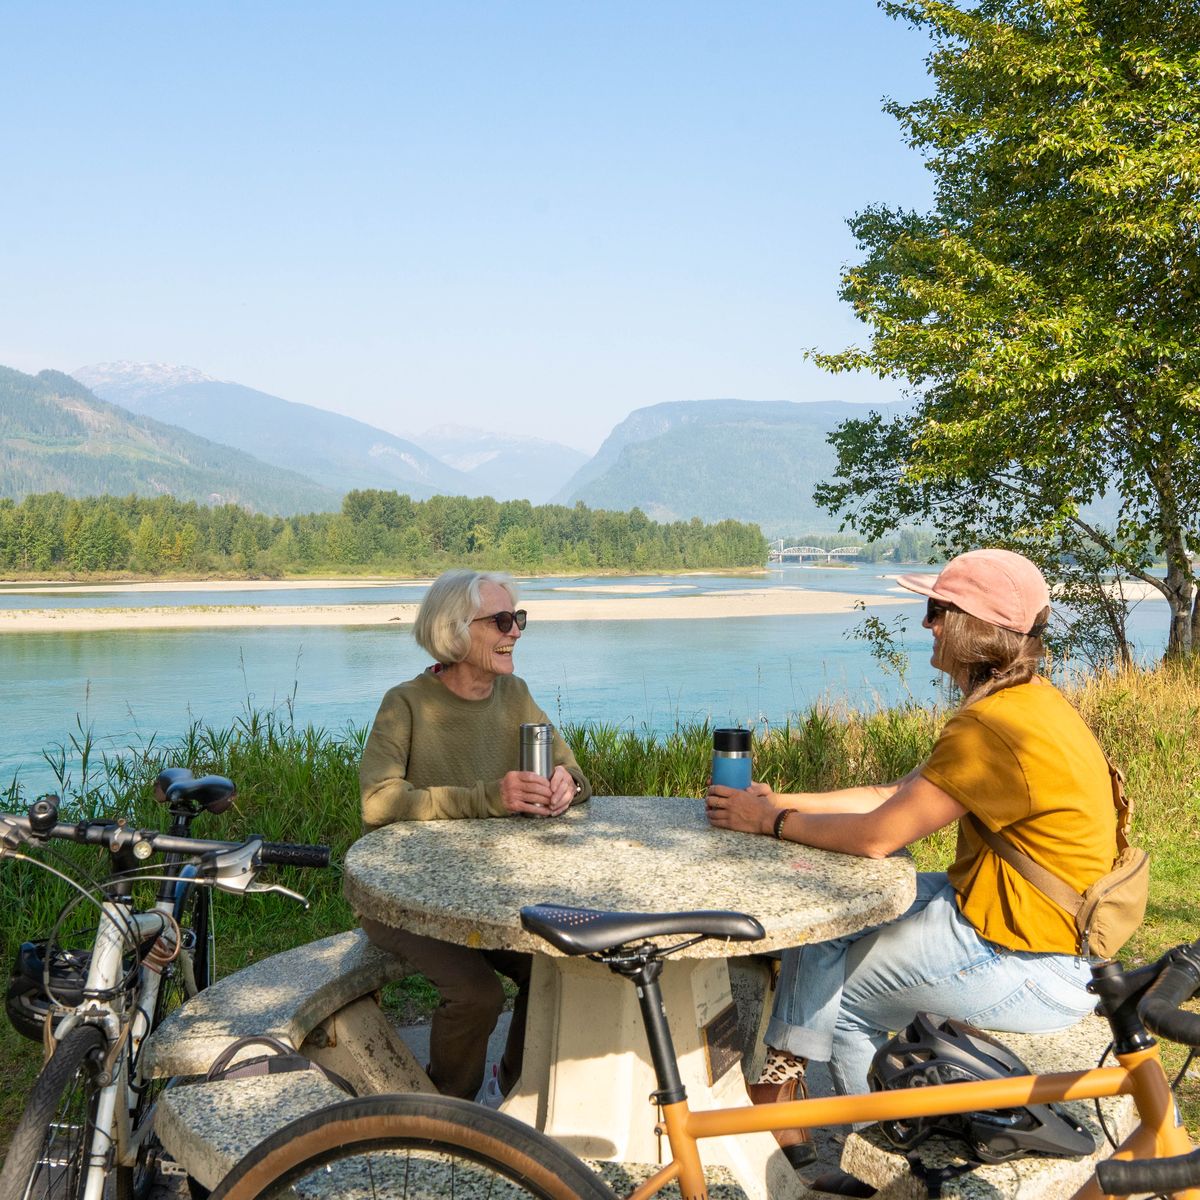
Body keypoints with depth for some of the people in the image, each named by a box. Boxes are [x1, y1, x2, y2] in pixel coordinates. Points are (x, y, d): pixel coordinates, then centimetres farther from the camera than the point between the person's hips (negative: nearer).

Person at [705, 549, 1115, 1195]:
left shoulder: (994, 727, -26)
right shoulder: (1031, 701, 8)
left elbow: (876, 835, -25)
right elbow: (894, 795, 8)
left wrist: (770, 821, -10)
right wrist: (782, 802, 2)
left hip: (1029, 969, -10)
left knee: (834, 989, 4)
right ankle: (780, 1084, 18)